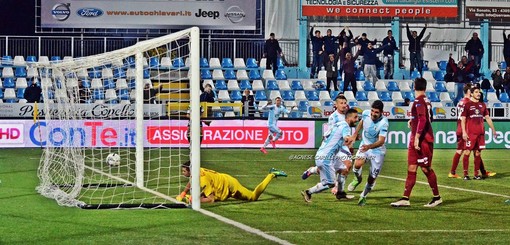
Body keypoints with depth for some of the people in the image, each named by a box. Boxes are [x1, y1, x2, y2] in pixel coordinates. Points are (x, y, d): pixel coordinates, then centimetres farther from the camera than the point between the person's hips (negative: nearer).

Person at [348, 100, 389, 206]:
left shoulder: (384, 123, -28)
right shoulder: (366, 113, -14)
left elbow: (381, 141, -36)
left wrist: (369, 146, -52)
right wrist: (355, 134, 16)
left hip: (378, 150, -3)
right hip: (364, 145, 3)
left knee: (372, 178, 1)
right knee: (357, 164, -28)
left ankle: (363, 196, 30)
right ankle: (357, 179, 6)